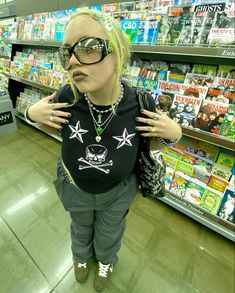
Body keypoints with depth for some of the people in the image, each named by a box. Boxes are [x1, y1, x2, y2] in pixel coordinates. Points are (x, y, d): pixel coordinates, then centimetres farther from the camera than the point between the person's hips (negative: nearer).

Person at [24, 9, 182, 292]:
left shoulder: (141, 104, -29)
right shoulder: (66, 97, -27)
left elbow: (152, 145, -8)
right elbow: (51, 123, -2)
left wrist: (172, 134, -27)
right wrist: (32, 112, -22)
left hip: (117, 192, 0)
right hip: (74, 188, 1)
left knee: (109, 234, 31)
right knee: (80, 229, 34)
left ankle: (106, 262, 71)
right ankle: (81, 256, 73)